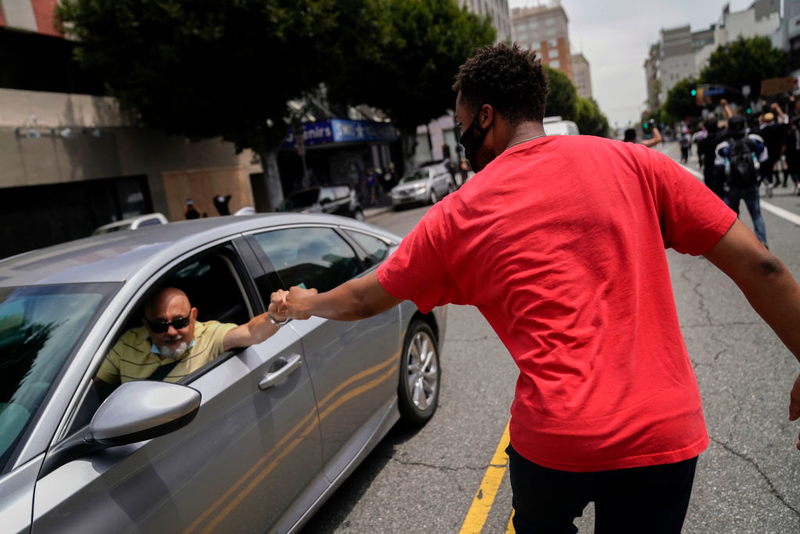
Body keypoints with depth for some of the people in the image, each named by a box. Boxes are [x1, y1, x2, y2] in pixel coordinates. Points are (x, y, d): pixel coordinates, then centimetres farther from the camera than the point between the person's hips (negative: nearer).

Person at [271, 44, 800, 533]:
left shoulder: (458, 216, -1)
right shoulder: (633, 164, 1)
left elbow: (365, 299, 12)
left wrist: (307, 303, 32)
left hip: (554, 438, -1)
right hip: (666, 435, 2)